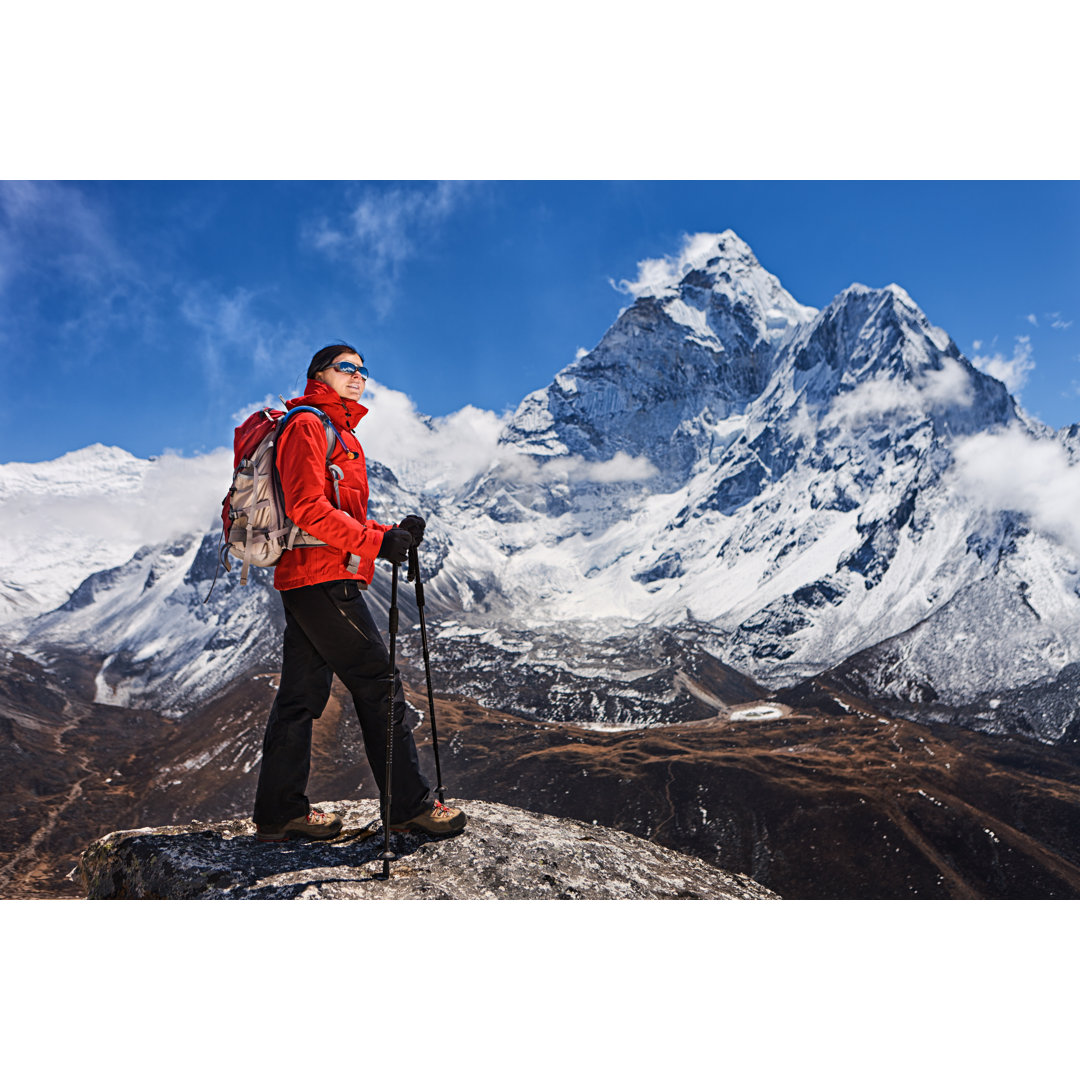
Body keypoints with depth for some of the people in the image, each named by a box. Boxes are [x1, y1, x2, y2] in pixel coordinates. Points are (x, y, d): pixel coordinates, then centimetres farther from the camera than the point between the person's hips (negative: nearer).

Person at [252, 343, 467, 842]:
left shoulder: (340, 433, 25)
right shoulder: (307, 425, -6)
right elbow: (306, 507, -18)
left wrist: (393, 534, 6)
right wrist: (376, 540, -22)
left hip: (301, 581, 10)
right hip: (324, 577, -10)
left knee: (301, 694, 11)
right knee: (379, 684, -6)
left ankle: (279, 811, 18)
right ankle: (409, 804, 1)